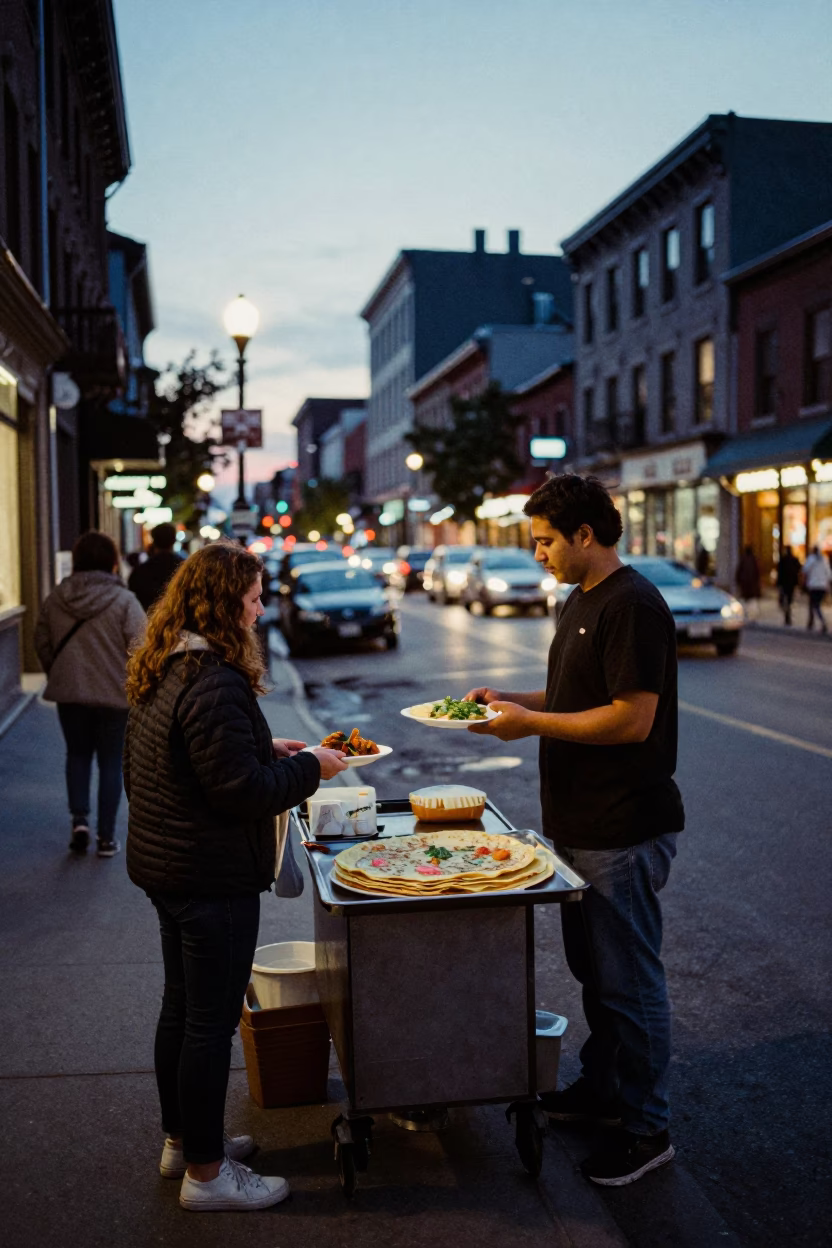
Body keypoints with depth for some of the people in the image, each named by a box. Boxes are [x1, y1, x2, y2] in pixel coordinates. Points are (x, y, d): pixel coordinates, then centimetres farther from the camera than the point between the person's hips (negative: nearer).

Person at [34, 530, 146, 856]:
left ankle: (79, 819, 6)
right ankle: (106, 837, 12)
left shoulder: (55, 599, 0)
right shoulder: (124, 601, -12)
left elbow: (42, 644, 8)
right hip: (115, 694, -3)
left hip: (69, 692, 3)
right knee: (110, 762, 8)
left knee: (77, 755, 21)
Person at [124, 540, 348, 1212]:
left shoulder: (164, 670, 7)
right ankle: (205, 1172, 16)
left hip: (164, 865, 10)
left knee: (182, 1007, 21)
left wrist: (269, 749, 12)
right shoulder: (213, 683, -25)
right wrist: (308, 768, -11)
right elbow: (243, 792, -25)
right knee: (211, 1020, 2)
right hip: (213, 876, -10)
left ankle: (183, 1138, 37)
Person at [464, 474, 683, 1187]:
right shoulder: (580, 602, 13)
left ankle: (648, 1129, 16)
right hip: (580, 826, 10)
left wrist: (531, 723, -19)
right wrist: (511, 699, 7)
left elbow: (631, 718, -25)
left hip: (624, 832, -10)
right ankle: (601, 1089, 37)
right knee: (593, 968, 21)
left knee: (629, 980, 2)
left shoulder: (632, 606, -19)